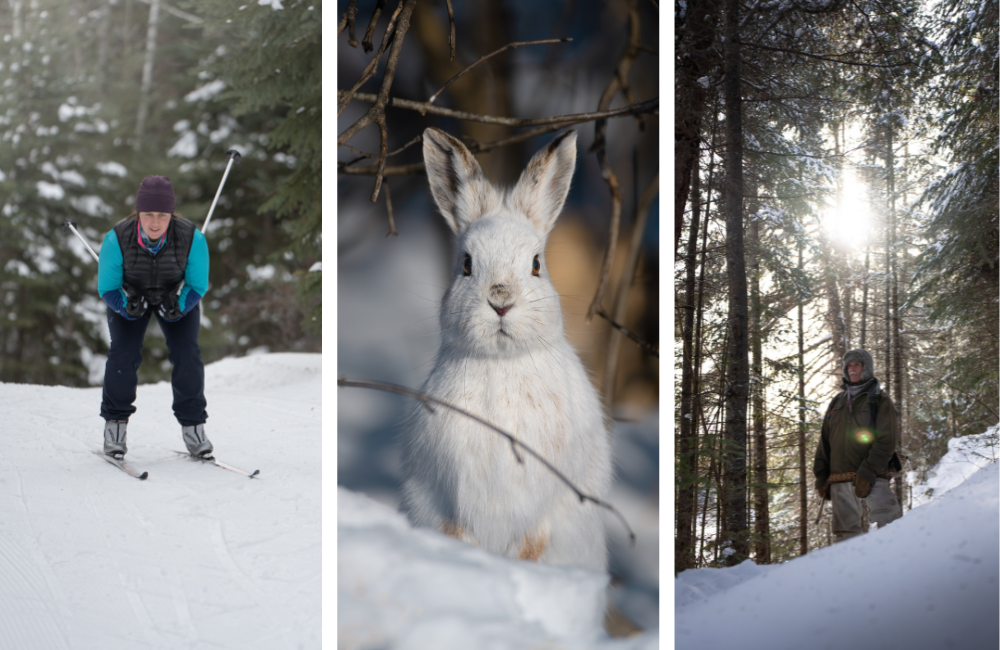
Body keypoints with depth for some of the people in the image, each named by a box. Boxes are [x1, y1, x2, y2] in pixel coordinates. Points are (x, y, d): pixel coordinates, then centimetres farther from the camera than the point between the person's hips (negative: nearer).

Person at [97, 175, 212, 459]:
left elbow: (198, 286, -14)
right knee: (123, 352, -17)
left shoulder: (192, 238, -31)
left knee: (187, 353, -15)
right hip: (130, 295, 0)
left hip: (176, 295, 0)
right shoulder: (116, 239, -31)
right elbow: (107, 287, -15)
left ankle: (192, 425, -1)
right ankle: (114, 424, -1)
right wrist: (127, 305, -35)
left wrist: (178, 306, -33)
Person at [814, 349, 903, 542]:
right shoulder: (837, 403, 20)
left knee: (888, 521, -19)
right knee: (846, 529, 2)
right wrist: (821, 478, 8)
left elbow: (886, 441, -5)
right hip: (839, 479, 4)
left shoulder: (879, 401, 6)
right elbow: (824, 443, 19)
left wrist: (867, 473, -16)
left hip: (872, 476, -4)